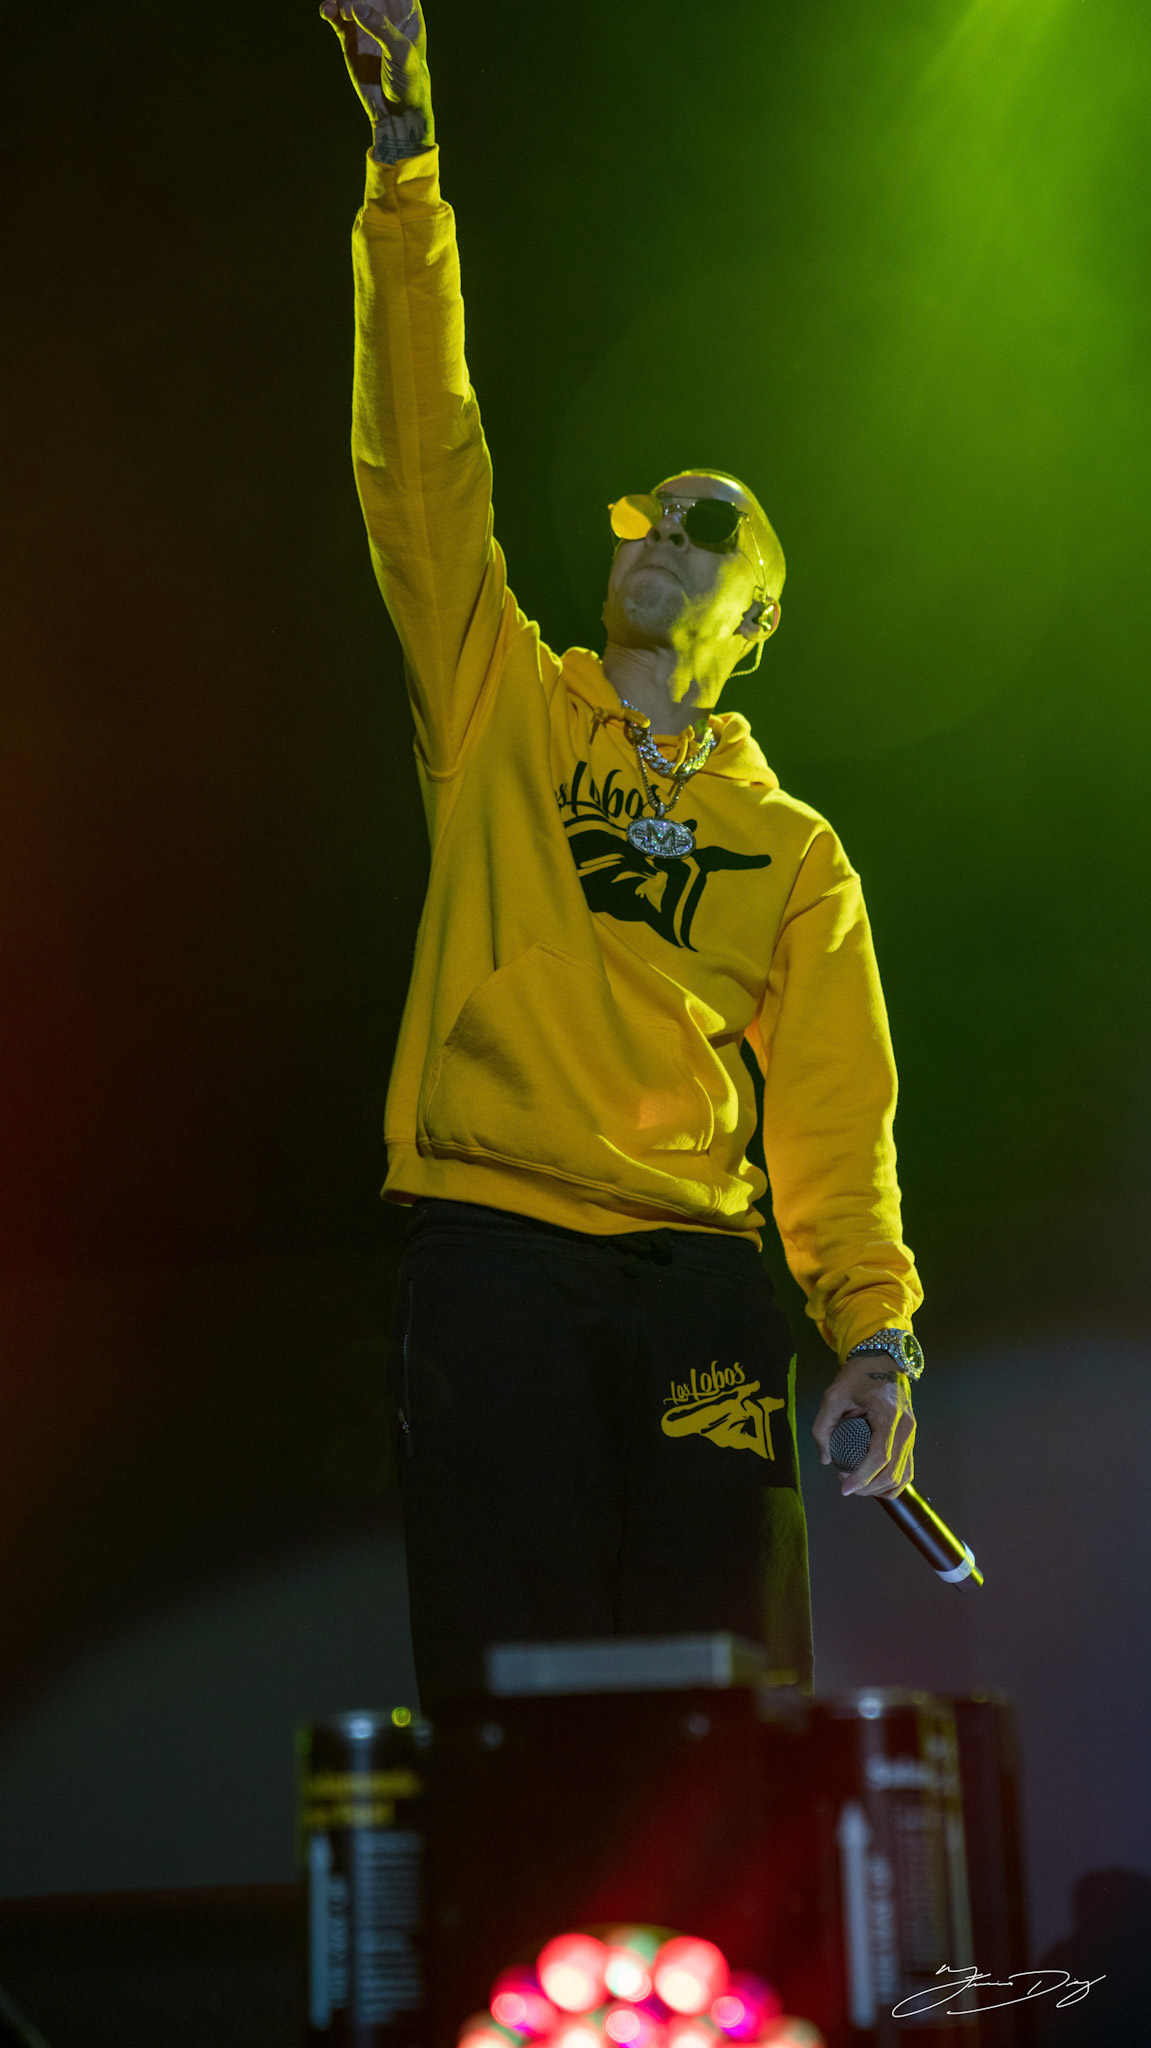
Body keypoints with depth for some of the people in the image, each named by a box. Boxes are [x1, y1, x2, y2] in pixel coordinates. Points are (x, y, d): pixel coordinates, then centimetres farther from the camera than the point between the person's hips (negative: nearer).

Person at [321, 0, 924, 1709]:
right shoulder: (504, 713, 14)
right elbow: (424, 466, 5)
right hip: (495, 1260, -1)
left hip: (697, 1280, 1)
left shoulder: (796, 852, 16)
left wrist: (875, 1327, -10)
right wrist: (406, 157, -3)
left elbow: (834, 1121, 7)